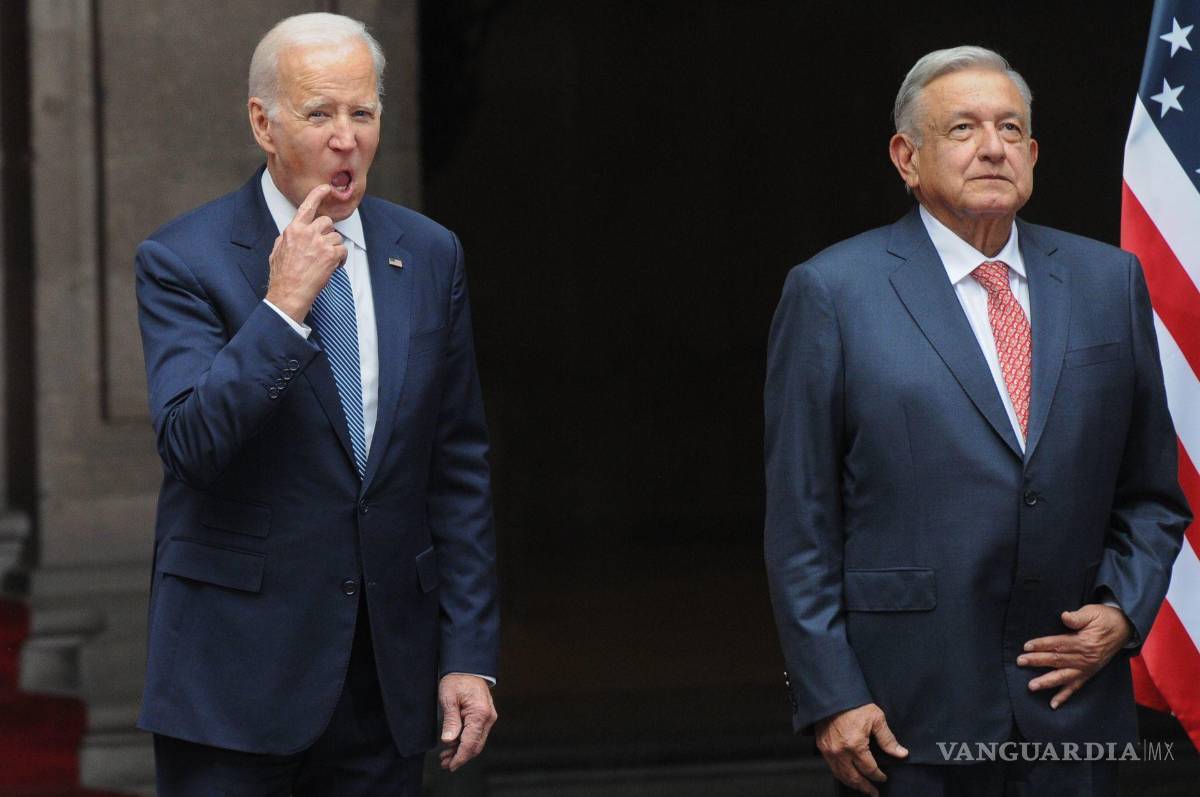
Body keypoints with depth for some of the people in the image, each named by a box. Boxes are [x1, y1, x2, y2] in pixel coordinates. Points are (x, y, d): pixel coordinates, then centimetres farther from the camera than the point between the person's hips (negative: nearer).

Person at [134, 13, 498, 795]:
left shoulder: (429, 255, 7)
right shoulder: (182, 260, -5)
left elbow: (460, 468, 9)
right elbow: (189, 443, -17)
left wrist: (470, 654, 4)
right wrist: (282, 309, -22)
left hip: (387, 679, 4)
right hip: (237, 679, -4)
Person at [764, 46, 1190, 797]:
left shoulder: (1108, 280, 10)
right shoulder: (832, 293, -1)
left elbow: (1151, 493, 16)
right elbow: (801, 522, -3)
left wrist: (1124, 610, -1)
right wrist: (831, 698, -9)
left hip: (1071, 704, 3)